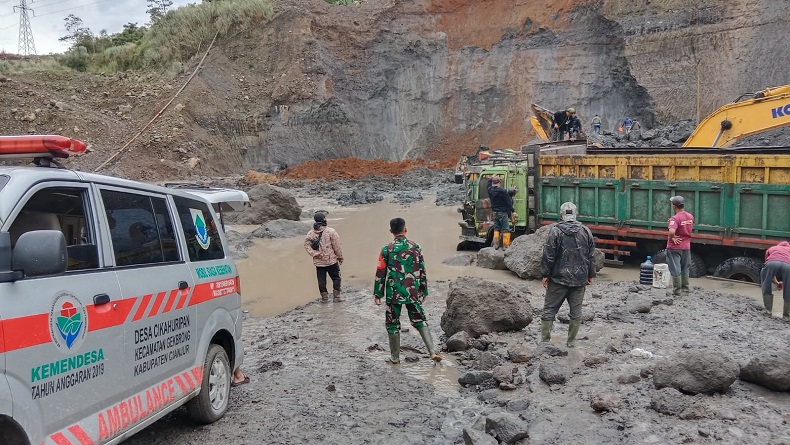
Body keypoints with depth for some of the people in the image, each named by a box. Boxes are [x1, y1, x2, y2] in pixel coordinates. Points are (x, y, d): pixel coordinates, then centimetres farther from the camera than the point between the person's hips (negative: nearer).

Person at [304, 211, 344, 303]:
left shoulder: (310, 233, 1)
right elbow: (337, 246, -11)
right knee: (336, 278, 9)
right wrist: (340, 257, 0)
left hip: (318, 262, 4)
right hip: (331, 261, -4)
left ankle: (324, 298, 19)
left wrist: (314, 254, -6)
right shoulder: (331, 231, -13)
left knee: (321, 280, 12)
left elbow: (307, 245, -4)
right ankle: (336, 298, 10)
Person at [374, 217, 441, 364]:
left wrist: (377, 294, 4)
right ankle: (433, 352, 2)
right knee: (419, 320, 14)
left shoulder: (387, 250, -8)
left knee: (393, 324, 11)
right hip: (413, 292, 2)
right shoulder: (415, 247, 0)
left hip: (393, 293, -2)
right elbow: (422, 271, 5)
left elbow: (380, 273, -5)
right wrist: (424, 291, 15)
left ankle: (395, 357, 19)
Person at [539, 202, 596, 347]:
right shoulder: (586, 232, 3)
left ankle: (544, 340, 7)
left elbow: (548, 255, -9)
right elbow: (591, 256, 8)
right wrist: (590, 275, 17)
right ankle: (572, 342, 15)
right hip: (580, 279, 3)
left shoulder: (556, 231, -10)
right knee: (576, 311, 11)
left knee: (549, 310, 5)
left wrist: (545, 274, -1)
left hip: (559, 278, -3)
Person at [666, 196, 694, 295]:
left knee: (675, 269, 3)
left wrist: (672, 238, -19)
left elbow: (672, 232, -36)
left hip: (675, 247, -7)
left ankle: (677, 290, 8)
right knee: (685, 269, 18)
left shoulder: (675, 218, -23)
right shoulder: (690, 217, 2)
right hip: (686, 246, 7)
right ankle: (685, 288, 25)